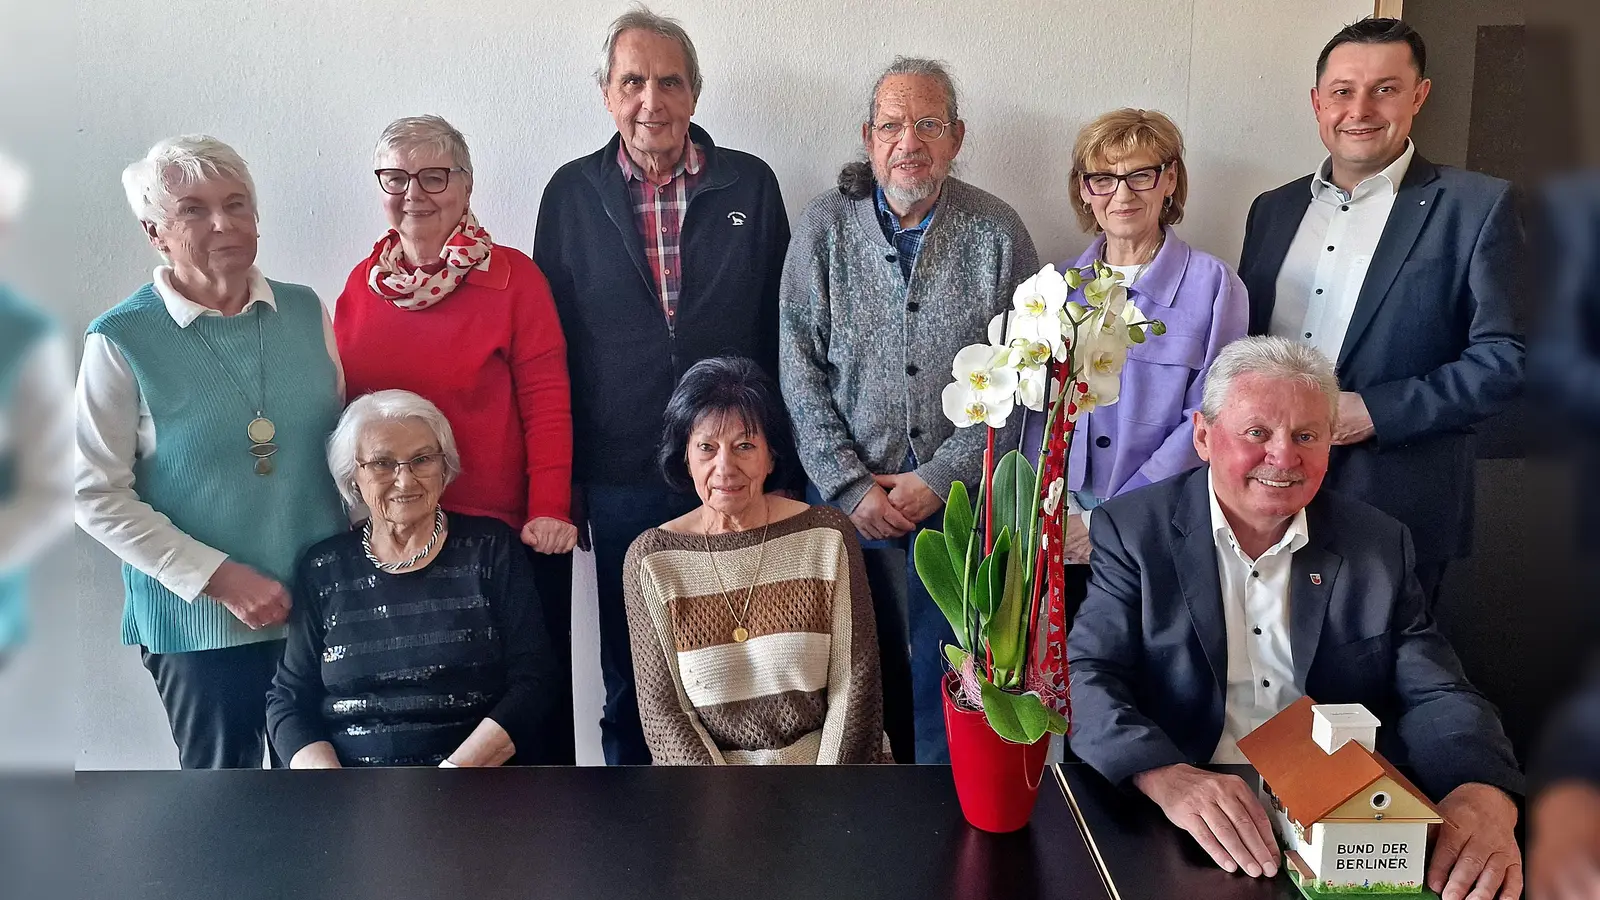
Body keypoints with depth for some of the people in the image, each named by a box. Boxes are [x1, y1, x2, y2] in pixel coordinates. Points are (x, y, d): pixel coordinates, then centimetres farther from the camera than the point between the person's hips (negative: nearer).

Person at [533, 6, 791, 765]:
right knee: (629, 674, 13)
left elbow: (780, 327, 5)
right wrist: (562, 479, 3)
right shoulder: (572, 193, 2)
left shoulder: (751, 184, 1)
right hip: (621, 480, 0)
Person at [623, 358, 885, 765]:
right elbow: (661, 708, 1)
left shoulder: (828, 536, 0)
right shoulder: (650, 559, 0)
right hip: (700, 761, 0)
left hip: (816, 755, 0)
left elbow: (855, 683, 0)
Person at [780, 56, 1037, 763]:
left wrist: (940, 478, -9)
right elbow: (800, 372, -1)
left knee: (950, 678, 3)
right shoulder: (824, 227, 0)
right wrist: (851, 485, -8)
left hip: (961, 497, 0)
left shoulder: (997, 232, -1)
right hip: (849, 499, 1)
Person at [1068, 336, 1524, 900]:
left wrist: (1483, 795, -18)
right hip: (1182, 832, -3)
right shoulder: (1132, 531, -2)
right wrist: (1167, 778, -30)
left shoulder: (1380, 546, 8)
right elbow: (1087, 677, -11)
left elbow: (1437, 697, 4)